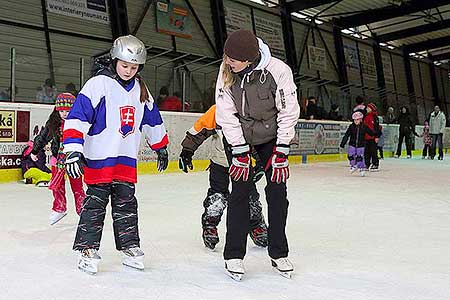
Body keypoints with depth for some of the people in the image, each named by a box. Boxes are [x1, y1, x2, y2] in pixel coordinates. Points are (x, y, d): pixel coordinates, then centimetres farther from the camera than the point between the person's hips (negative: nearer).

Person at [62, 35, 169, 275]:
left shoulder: (140, 90, 9)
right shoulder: (98, 84, -11)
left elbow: (152, 120, 21)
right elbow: (77, 117, -18)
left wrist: (161, 148, 26)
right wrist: (73, 150, -27)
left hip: (127, 159, 5)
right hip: (98, 158, -5)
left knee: (126, 203, 10)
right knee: (95, 204, 0)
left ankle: (130, 248, 19)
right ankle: (87, 249, 10)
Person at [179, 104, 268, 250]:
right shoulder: (217, 111, -21)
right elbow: (198, 130, -10)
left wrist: (261, 163, -11)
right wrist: (187, 151, -7)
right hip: (220, 161, -1)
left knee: (250, 195, 5)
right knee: (217, 195, -7)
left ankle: (257, 225, 27)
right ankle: (209, 227, 13)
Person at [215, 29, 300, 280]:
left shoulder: (279, 71, -26)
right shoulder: (226, 72, -19)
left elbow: (289, 112, -17)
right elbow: (226, 114, -15)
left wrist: (281, 151, -17)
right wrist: (240, 151, -17)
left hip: (271, 136, 0)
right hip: (238, 136, 0)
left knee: (278, 190, -2)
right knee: (240, 189, -7)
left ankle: (279, 253, 12)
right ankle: (234, 255, 2)